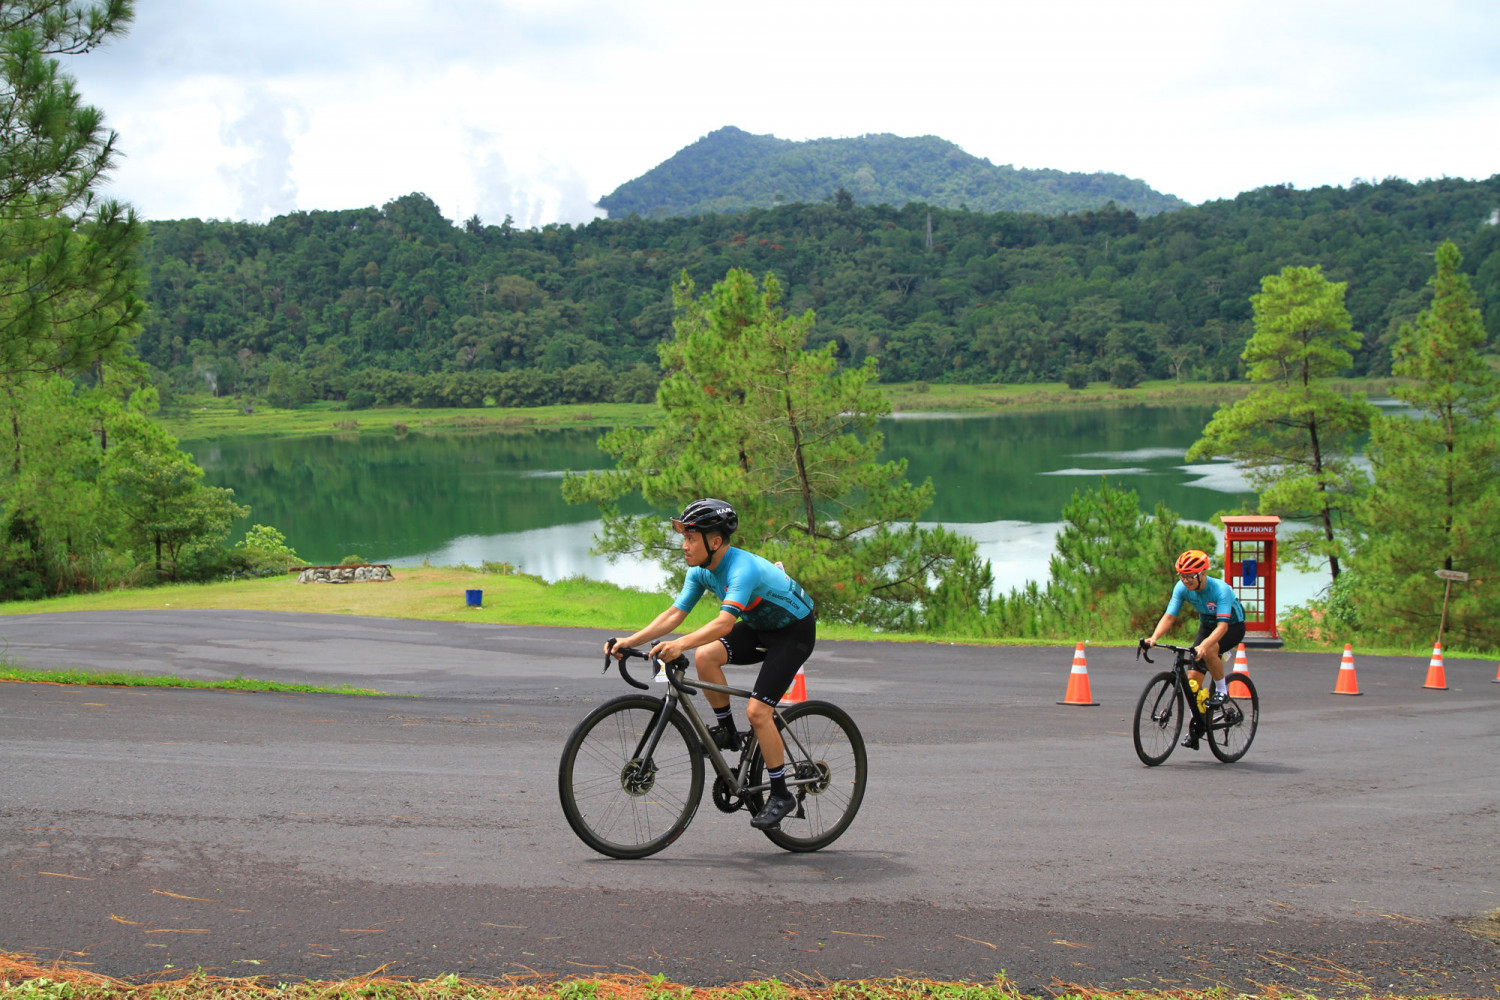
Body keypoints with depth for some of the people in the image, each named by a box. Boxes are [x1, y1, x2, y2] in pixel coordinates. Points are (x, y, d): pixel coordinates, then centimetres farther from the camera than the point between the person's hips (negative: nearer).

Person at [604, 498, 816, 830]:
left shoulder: (743, 569, -33)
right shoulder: (702, 571, -7)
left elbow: (724, 622, -46)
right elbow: (674, 614, -8)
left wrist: (680, 645, -59)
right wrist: (629, 641, -19)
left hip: (795, 630, -8)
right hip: (760, 626, 8)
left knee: (757, 711, -16)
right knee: (705, 656, -18)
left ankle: (780, 795, -3)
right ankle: (727, 731, 2)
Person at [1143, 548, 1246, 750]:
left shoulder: (1220, 590, -34)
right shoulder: (1182, 588, -19)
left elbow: (1222, 625, -41)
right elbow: (1169, 617, -22)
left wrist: (1204, 645, -57)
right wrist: (1153, 638, -40)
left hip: (1233, 627, -5)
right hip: (1207, 626, 5)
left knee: (1209, 650, -36)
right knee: (1193, 677, -7)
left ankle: (1222, 689, -10)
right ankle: (1195, 728, 7)